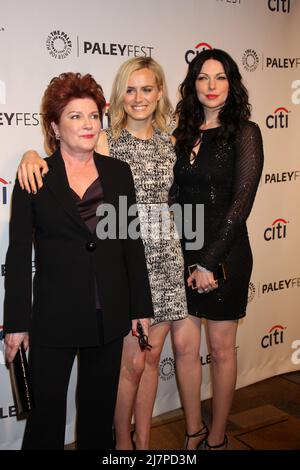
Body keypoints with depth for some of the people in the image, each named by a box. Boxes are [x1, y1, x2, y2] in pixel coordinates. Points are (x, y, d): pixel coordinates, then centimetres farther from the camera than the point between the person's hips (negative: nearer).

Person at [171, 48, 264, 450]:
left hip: (224, 254, -4)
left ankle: (217, 439, 27)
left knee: (221, 349, 8)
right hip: (183, 251, 5)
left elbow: (241, 202, -13)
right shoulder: (185, 134, 9)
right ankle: (194, 432, 28)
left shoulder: (244, 132, -6)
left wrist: (210, 262, -15)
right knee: (184, 345, 8)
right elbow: (177, 196, 7)